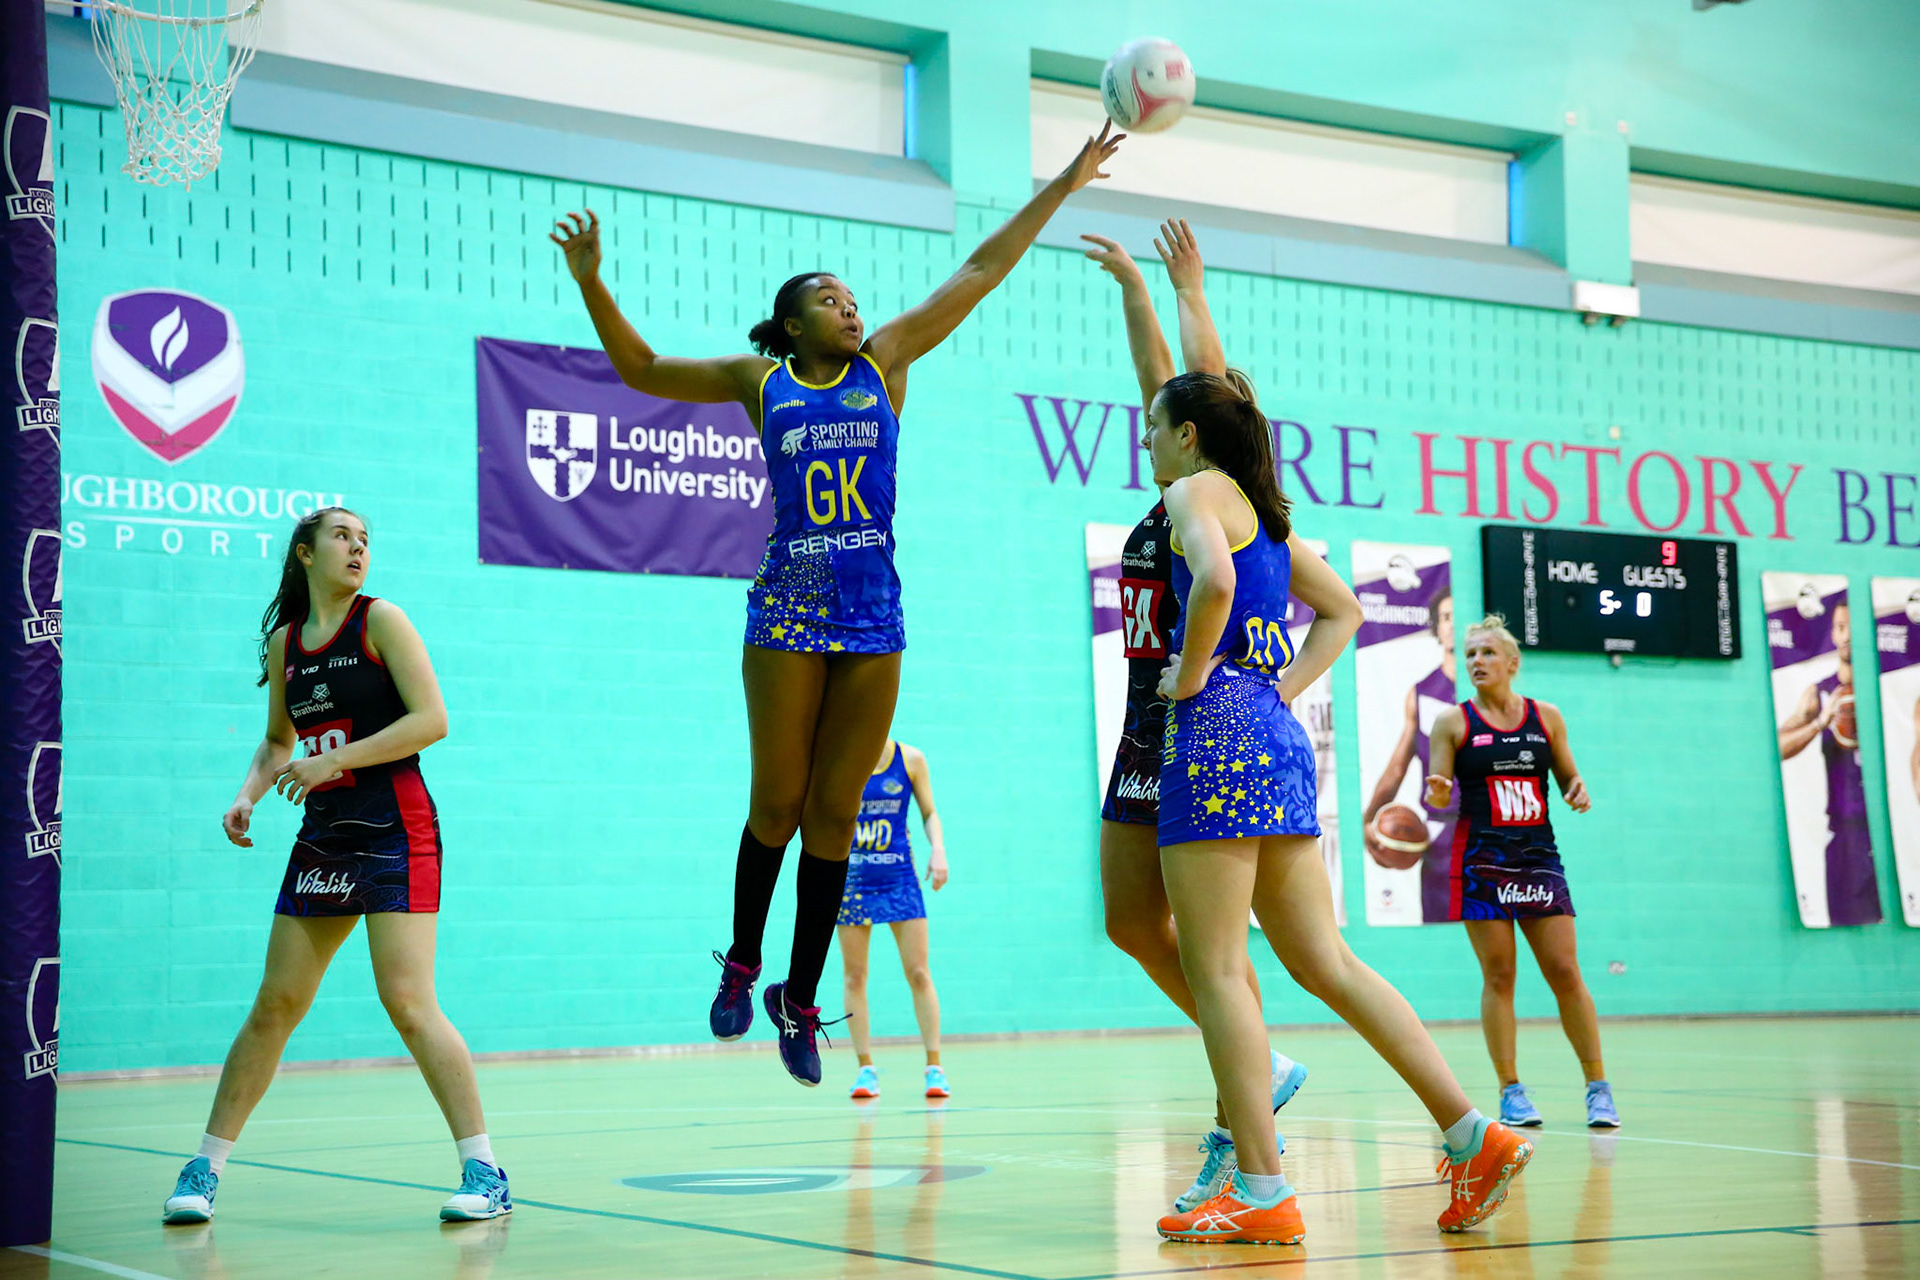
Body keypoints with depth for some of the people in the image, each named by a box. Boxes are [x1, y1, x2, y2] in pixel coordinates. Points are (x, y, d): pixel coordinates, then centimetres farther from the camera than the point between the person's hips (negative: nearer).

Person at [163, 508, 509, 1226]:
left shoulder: (381, 621, -4)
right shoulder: (284, 643, 12)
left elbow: (432, 720, -12)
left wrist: (335, 760, -15)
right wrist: (249, 796, 5)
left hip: (394, 831, -5)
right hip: (322, 838, 5)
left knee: (407, 1002, -14)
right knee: (275, 1005, 5)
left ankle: (484, 1172, -9)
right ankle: (205, 1168, 13)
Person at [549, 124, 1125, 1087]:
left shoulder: (886, 361, 10)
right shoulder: (759, 379, 8)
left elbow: (979, 273, 11)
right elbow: (642, 368, 15)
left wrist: (1060, 188, 10)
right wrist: (591, 282, 3)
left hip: (875, 615, 2)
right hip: (788, 610, -1)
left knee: (835, 813, 3)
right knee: (778, 803, 0)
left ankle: (800, 999, 12)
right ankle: (742, 965, 22)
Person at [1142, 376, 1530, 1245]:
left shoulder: (1195, 491, -3)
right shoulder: (1262, 511, 23)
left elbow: (1215, 581, -24)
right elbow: (1341, 609, 29)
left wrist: (1187, 677, -12)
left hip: (1218, 728, -9)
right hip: (1276, 734, 9)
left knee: (1215, 971, -6)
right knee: (1326, 963, 8)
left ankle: (1262, 1193, -7)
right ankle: (1471, 1133, 3)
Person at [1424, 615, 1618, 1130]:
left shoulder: (1546, 717, 8)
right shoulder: (1453, 723, 2)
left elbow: (1568, 777, 16)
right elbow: (1439, 795, 0)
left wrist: (1579, 792, -6)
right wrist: (1438, 792, -23)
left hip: (1539, 856, 2)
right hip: (1482, 860, -2)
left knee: (1565, 972, -2)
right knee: (1498, 977, -3)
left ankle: (1598, 1086, 6)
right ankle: (1511, 1091, 4)